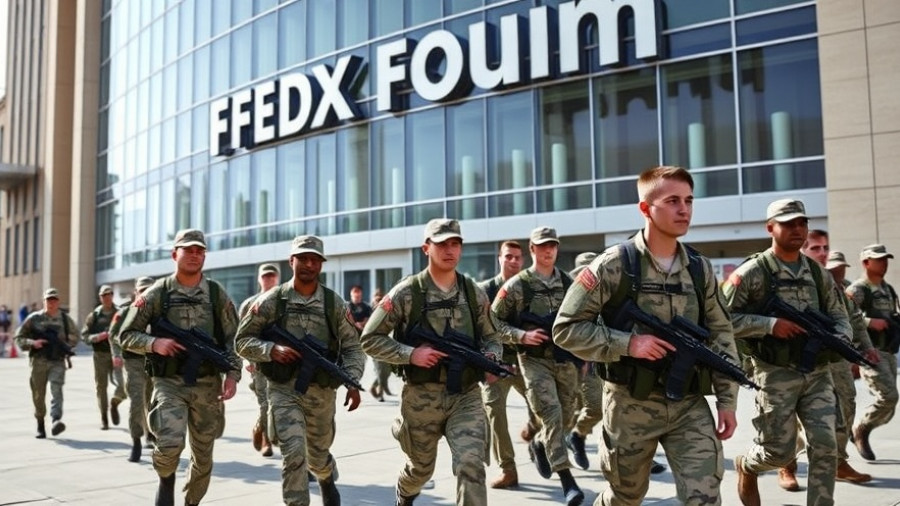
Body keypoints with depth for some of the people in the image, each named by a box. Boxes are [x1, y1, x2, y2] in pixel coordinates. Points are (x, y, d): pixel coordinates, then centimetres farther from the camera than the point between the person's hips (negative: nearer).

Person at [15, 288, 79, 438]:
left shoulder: (65, 319, 7)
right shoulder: (34, 318, 5)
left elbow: (75, 336, 20)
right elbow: (19, 337, 8)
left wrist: (66, 346, 1)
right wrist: (32, 343, -11)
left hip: (58, 362, -1)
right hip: (38, 361, 1)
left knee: (56, 389, -19)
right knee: (38, 395, 7)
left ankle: (56, 421, -32)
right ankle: (40, 426, 22)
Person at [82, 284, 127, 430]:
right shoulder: (94, 315, 5)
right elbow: (84, 335, 6)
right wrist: (97, 337, -11)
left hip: (117, 354, -1)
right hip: (100, 355, 1)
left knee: (122, 384, -14)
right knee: (101, 386, 6)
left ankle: (114, 404, 16)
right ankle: (104, 418, 18)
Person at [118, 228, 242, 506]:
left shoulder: (217, 294, 3)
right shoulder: (157, 294, -1)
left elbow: (233, 338, 5)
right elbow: (126, 335, 3)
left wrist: (233, 373, -7)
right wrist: (154, 343, -16)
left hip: (208, 384, 2)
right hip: (169, 383, -2)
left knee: (203, 456, 10)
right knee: (170, 443, -21)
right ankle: (166, 478, 13)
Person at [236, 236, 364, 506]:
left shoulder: (334, 303, -1)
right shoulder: (271, 300, -5)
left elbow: (352, 346, 2)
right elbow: (243, 340, -1)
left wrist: (353, 382, -11)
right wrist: (272, 350, -19)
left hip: (322, 392, 2)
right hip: (284, 390, -2)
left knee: (318, 455, 19)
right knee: (294, 454, -16)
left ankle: (327, 479, 53)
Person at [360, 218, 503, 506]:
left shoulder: (474, 294, 3)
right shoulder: (406, 293, -8)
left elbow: (491, 338, 13)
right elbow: (369, 340, -6)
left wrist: (491, 359, -10)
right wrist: (411, 354, -19)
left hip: (467, 396, 2)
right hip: (422, 398, -1)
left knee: (471, 467, -15)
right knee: (421, 468, 19)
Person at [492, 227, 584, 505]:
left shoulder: (568, 282, 7)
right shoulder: (516, 285, -6)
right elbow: (492, 322, -4)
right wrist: (521, 336, -16)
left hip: (566, 360, 5)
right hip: (534, 360, -5)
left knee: (565, 419, 12)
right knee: (551, 416, -15)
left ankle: (538, 444, 43)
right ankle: (567, 479, -9)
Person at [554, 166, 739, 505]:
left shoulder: (700, 268, 3)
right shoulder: (613, 266, -12)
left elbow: (721, 335, 10)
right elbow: (566, 329, -11)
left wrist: (727, 400, 5)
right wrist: (627, 343, -21)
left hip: (690, 404, 3)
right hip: (631, 404, -3)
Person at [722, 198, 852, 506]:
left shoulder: (818, 273, 10)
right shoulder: (752, 273, -9)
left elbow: (839, 315, 15)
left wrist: (840, 340, -7)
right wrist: (770, 324, -20)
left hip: (818, 373, 5)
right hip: (776, 374, -4)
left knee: (825, 447, -4)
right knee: (780, 452, 4)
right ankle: (746, 466, 37)